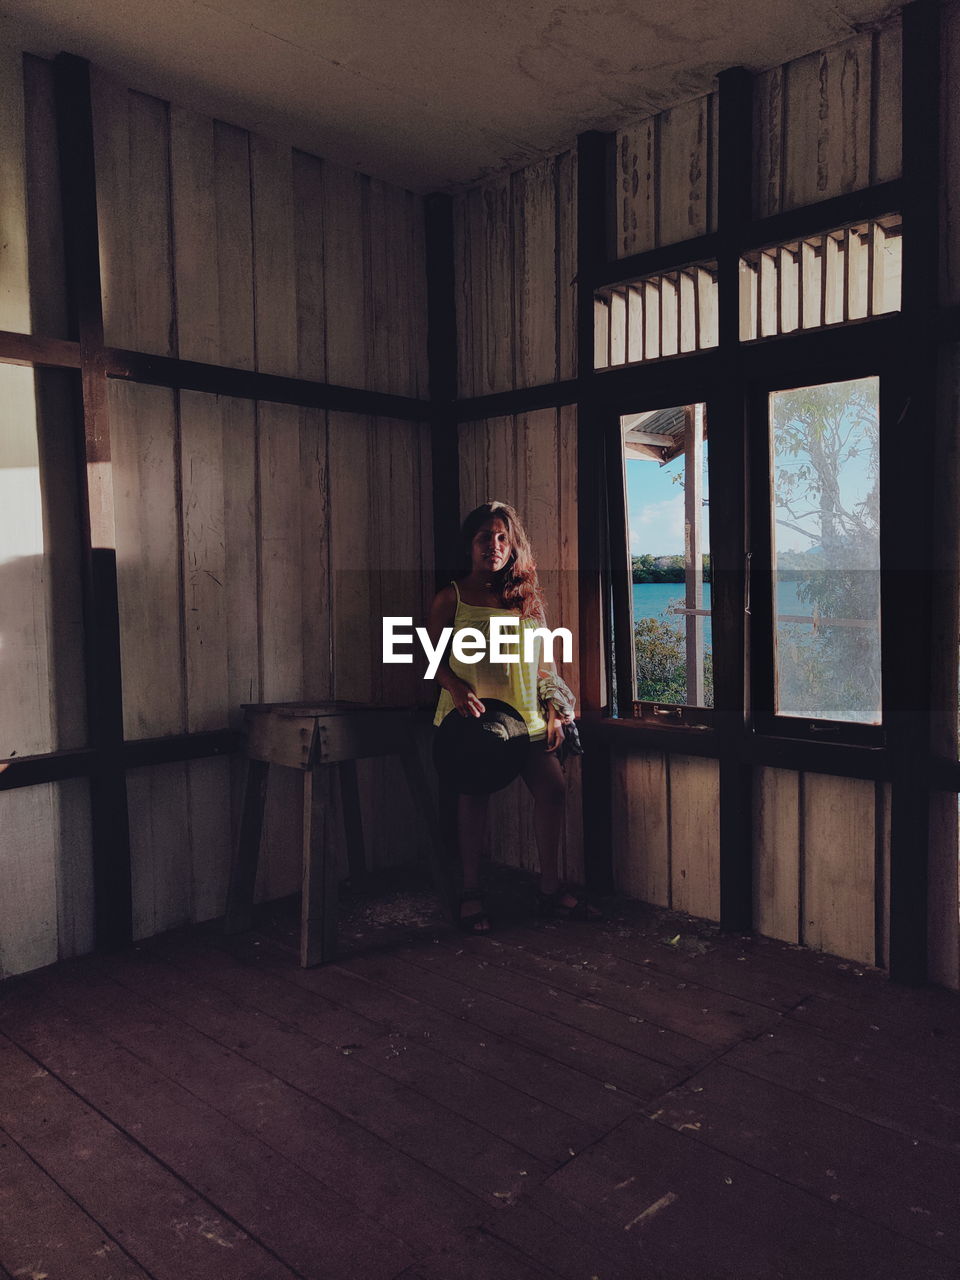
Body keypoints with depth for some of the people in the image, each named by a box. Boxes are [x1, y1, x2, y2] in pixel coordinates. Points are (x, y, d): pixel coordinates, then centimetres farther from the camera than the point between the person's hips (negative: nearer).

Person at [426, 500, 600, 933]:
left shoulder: (526, 596, 14)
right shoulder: (452, 596, 4)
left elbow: (544, 660, 16)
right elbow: (432, 656, 1)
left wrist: (553, 712, 9)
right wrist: (457, 687, -17)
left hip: (526, 716, 4)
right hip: (474, 717, -4)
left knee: (552, 789, -2)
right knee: (473, 797, -2)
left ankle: (549, 889, 12)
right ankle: (471, 894, 14)